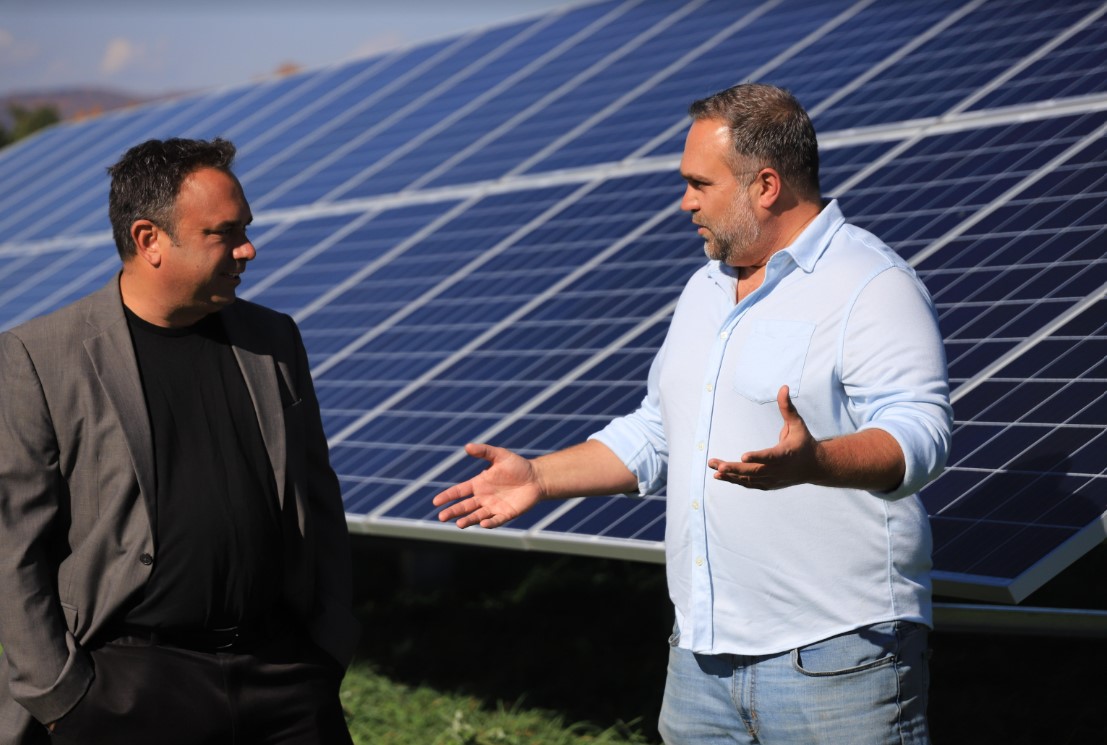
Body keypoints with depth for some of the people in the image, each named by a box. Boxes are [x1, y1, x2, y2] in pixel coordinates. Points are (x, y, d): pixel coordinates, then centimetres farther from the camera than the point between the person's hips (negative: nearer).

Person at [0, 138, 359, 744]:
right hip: (131, 685, -4)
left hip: (282, 675, 4)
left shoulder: (273, 340, 10)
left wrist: (330, 653, 9)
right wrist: (61, 696, -8)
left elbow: (319, 507, 14)